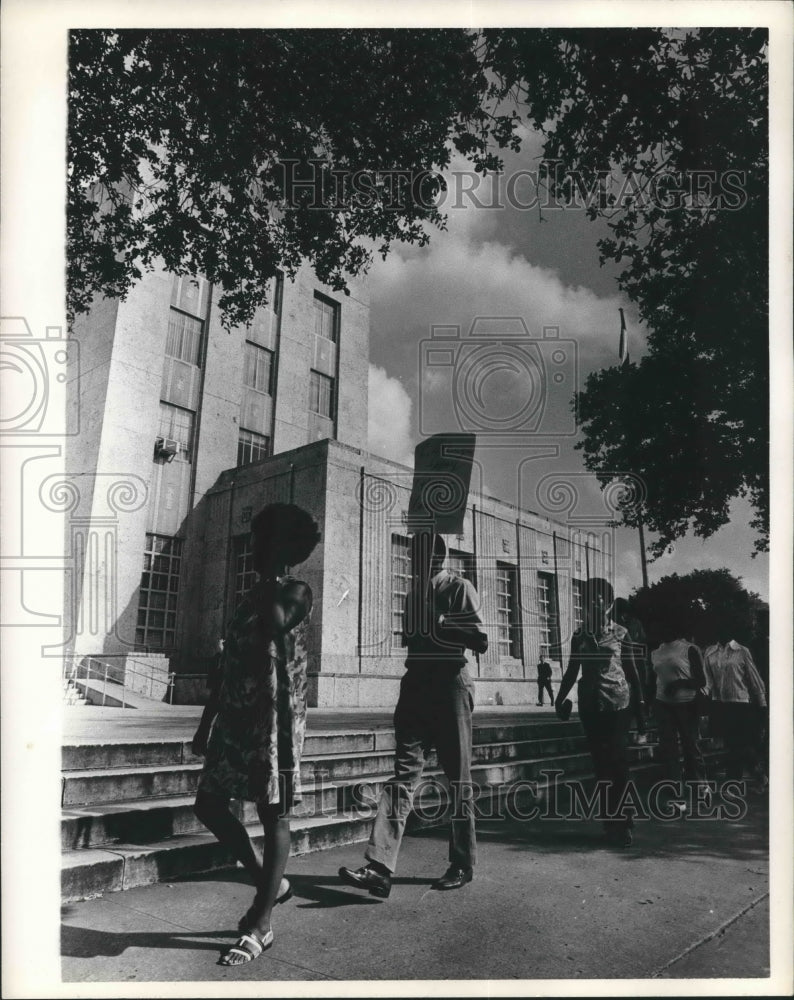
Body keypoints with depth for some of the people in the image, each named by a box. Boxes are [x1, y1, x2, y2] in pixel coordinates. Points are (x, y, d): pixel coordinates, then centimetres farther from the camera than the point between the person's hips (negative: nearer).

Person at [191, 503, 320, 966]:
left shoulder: (296, 592, -3)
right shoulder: (253, 595, 18)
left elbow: (275, 623, -27)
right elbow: (228, 663, 19)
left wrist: (273, 577, -12)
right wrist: (207, 721, 19)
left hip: (275, 717, -8)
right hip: (237, 718, 8)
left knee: (274, 815, 0)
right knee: (209, 803, 8)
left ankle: (261, 925, 9)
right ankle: (270, 882, 24)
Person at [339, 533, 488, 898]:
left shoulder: (459, 588, -6)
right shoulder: (414, 588, 14)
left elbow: (481, 642, -14)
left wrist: (441, 628, -26)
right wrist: (411, 638, 3)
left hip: (449, 686, -5)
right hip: (415, 685, 6)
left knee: (457, 777, 5)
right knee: (404, 772, -2)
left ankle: (463, 865, 19)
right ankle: (379, 868, -7)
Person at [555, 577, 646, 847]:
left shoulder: (620, 633, 1)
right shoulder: (579, 635, 6)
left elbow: (631, 670, 4)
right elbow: (572, 670, 12)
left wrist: (640, 704, 3)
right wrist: (560, 698, 4)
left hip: (617, 702, -3)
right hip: (590, 704, 3)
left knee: (617, 761, -9)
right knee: (600, 763, 5)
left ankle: (618, 822, -1)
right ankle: (615, 822, 15)